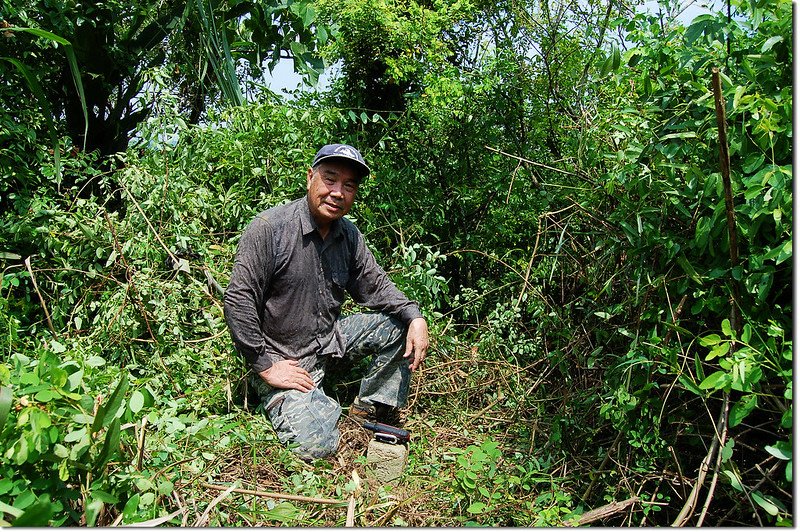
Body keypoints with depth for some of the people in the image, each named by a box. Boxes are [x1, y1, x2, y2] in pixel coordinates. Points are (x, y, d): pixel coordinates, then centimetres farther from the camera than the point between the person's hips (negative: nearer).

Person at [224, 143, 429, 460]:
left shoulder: (349, 235, 1)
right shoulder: (269, 228, -20)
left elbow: (374, 285, 8)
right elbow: (238, 300, -20)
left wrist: (415, 316, -11)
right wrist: (265, 365, -19)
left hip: (330, 339, 7)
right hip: (283, 358, -6)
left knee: (399, 325, -4)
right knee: (316, 445, -21)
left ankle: (370, 410, 8)